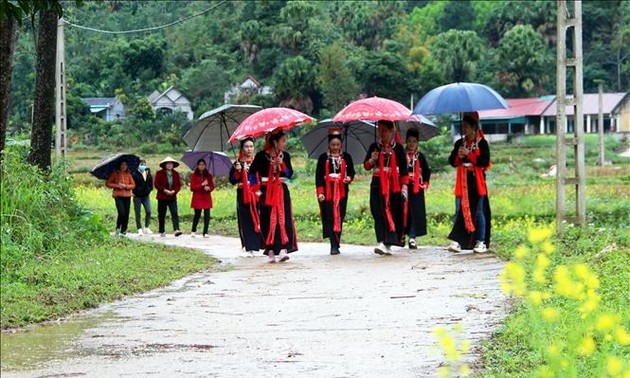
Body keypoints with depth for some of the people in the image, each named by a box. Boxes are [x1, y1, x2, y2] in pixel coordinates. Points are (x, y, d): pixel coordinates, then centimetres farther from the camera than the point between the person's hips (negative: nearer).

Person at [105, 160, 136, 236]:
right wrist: (117, 185, -13)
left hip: (127, 196, 3)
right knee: (121, 213, -17)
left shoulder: (128, 174, 8)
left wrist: (125, 186, -10)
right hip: (118, 196, -3)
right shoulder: (115, 174, 0)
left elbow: (133, 185, 7)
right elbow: (107, 183, -1)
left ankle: (123, 231, 10)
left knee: (126, 214, 1)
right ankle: (118, 228, 4)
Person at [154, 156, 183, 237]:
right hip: (162, 197, -2)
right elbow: (156, 184, -6)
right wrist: (165, 190, -16)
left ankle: (176, 229, -25)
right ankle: (162, 231, 14)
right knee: (161, 215, 5)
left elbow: (179, 185, 8)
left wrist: (174, 191, -12)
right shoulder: (159, 173, -1)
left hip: (172, 197, 2)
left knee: (174, 213, -14)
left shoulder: (176, 174, 9)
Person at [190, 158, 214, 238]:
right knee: (197, 215, -3)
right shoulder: (194, 175, 1)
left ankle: (205, 232, -2)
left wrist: (209, 188, -11)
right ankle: (193, 231, 17)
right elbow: (192, 187, -4)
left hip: (207, 198, 3)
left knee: (207, 215, -6)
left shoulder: (208, 175, 11)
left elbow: (212, 186, 12)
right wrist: (202, 185, -14)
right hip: (197, 198, -3)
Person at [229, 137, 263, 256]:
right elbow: (232, 180, 0)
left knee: (259, 219, -5)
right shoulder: (238, 163, 5)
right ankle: (249, 248, -1)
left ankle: (264, 245, 1)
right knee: (246, 221, -3)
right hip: (243, 196, -1)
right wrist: (237, 171, -15)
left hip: (257, 195, 1)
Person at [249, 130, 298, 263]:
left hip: (282, 191, 2)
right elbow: (252, 172, -2)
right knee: (268, 221, 0)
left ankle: (283, 250, -18)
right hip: (267, 192, -2)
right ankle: (270, 252, 6)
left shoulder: (285, 155, 6)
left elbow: (290, 173, 0)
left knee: (283, 219, -11)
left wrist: (282, 165, -16)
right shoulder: (262, 155, -4)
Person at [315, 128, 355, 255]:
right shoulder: (323, 158, 3)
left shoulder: (346, 157, 9)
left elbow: (351, 172, 14)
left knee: (339, 218, 2)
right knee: (330, 218, -10)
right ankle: (334, 245, -14)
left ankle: (335, 245, 9)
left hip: (342, 191, 2)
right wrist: (320, 192, -7)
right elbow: (319, 176, 2)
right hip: (328, 192, -2)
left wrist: (349, 178, -10)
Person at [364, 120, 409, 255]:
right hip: (378, 185, 1)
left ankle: (388, 244, -3)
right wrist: (371, 160, -12)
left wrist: (404, 185, -4)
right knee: (379, 214, -7)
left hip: (393, 185, -1)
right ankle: (382, 242, -11)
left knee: (393, 214, -4)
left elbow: (403, 168, 4)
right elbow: (366, 166, 10)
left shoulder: (398, 148, 4)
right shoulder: (374, 147, 9)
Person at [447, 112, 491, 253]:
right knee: (460, 212, 1)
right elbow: (452, 161, 9)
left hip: (476, 183, -4)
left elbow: (485, 161, -14)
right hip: (463, 183, 4)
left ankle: (481, 242, 6)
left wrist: (468, 155, -15)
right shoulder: (459, 143, 10)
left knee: (478, 212, 1)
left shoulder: (482, 143, -4)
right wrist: (459, 156, -11)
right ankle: (457, 241, 0)